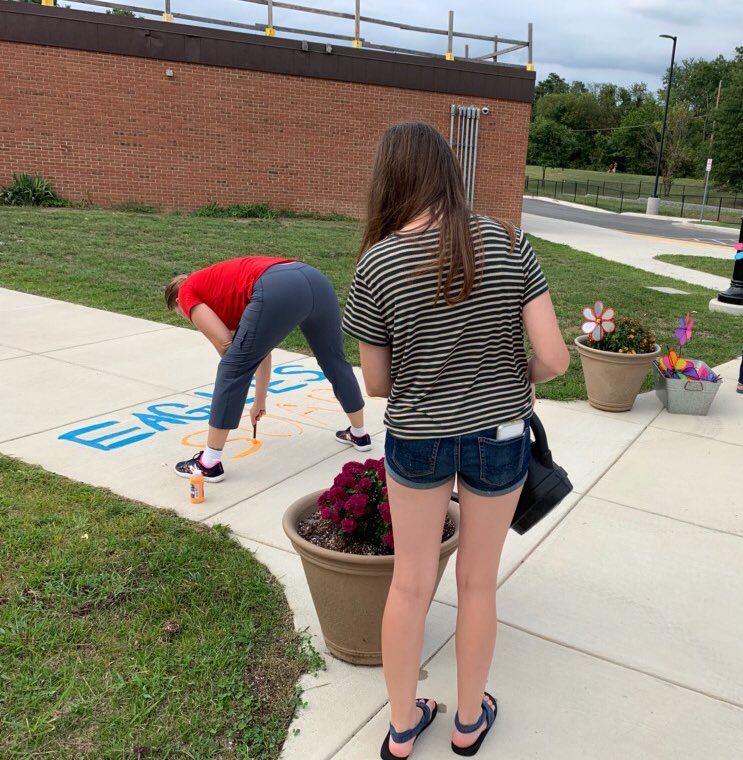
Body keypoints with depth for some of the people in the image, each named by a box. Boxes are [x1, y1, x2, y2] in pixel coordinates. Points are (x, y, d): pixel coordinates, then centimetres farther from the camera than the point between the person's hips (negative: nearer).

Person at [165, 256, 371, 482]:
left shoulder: (188, 291, 21)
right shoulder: (228, 283, 39)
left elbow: (224, 343, 6)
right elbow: (262, 349, 42)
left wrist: (237, 366, 27)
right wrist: (260, 400, 50)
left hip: (278, 290, -8)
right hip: (316, 281, 8)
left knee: (233, 370, 7)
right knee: (334, 361, 28)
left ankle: (209, 463, 16)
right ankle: (359, 434, 49)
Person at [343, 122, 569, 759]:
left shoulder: (378, 263, -14)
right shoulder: (508, 244, -11)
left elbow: (376, 382, -4)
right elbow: (554, 357, -11)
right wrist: (517, 381, 10)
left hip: (417, 438, -1)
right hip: (500, 435, 1)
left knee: (410, 582, 17)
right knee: (477, 582, 19)